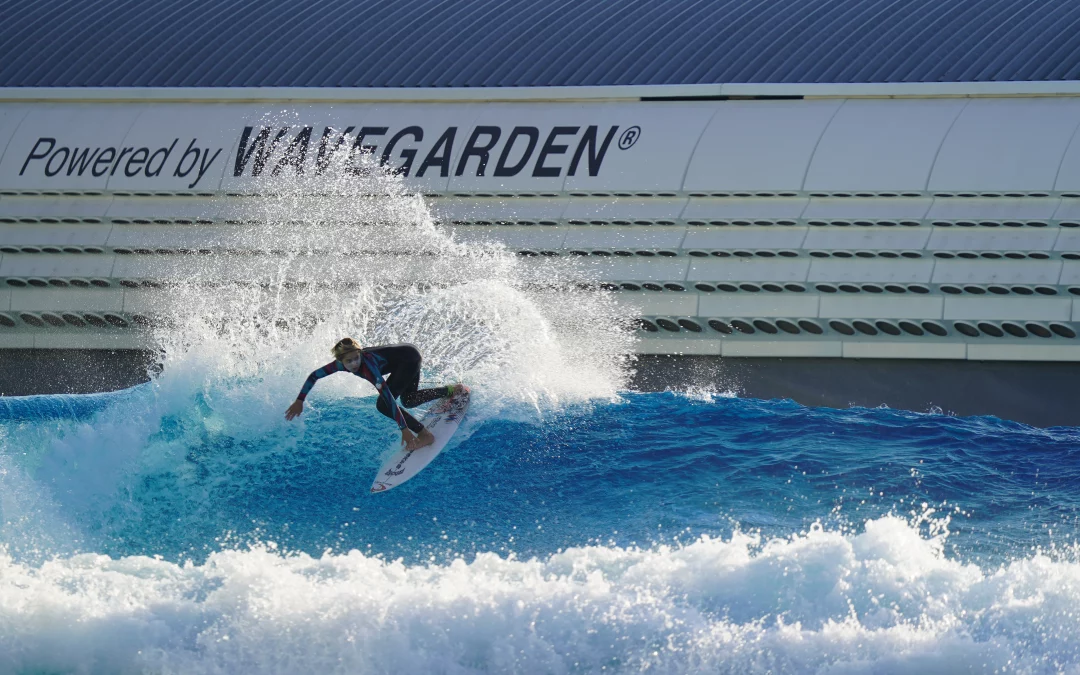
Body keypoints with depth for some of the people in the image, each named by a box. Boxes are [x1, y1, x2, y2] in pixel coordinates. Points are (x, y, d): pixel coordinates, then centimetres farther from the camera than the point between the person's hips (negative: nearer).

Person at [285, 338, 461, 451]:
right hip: (404, 357, 8)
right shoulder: (341, 364, -17)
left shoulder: (367, 364, -37)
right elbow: (314, 376, -2)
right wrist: (299, 401, -3)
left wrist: (404, 429, -43)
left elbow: (388, 397, -40)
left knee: (383, 405, -17)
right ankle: (453, 390, 38)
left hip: (409, 358, -8)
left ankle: (425, 435, -7)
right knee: (409, 400, 26)